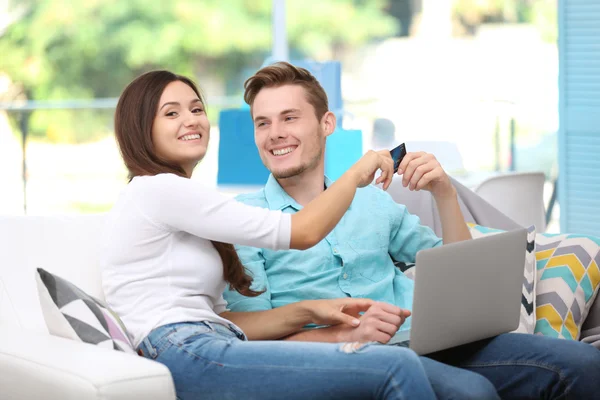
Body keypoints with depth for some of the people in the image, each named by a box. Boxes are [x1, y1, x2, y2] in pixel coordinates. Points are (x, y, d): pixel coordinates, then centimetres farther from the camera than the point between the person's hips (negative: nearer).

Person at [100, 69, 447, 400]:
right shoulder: (158, 189, -3)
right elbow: (303, 232, -5)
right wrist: (358, 172, 9)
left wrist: (307, 312, 7)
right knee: (397, 369, -20)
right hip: (186, 356, -9)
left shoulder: (178, 198, 27)